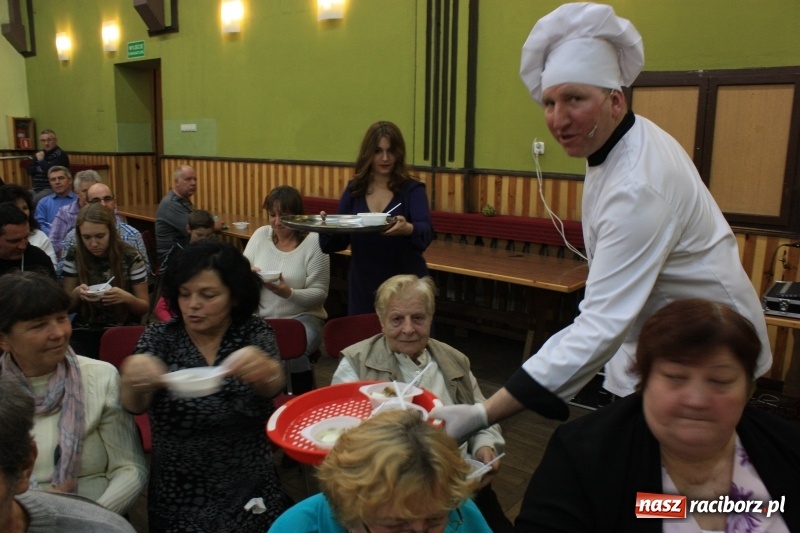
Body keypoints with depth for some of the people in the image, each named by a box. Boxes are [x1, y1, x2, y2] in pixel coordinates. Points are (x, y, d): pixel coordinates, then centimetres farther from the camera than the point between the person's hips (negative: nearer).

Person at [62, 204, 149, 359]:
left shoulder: (131, 258, -6)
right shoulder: (73, 256, 1)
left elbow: (145, 307, 0)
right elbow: (66, 305, 9)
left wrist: (127, 297, -22)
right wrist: (76, 293, -14)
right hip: (85, 331, 2)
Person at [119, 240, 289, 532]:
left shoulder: (255, 333, -6)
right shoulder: (160, 337, -4)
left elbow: (272, 386, -25)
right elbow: (135, 405, -19)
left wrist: (264, 370, -48)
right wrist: (133, 379, -41)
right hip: (177, 499, 0)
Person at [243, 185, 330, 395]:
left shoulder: (314, 242, -8)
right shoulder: (260, 235, 7)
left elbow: (319, 293, -9)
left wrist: (288, 293, -27)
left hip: (302, 317, -3)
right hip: (261, 317, 4)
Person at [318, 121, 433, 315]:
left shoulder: (412, 189, -5)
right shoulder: (354, 189, 4)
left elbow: (426, 232, -21)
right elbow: (337, 242, 5)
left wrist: (407, 229, -42)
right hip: (363, 288, 3)